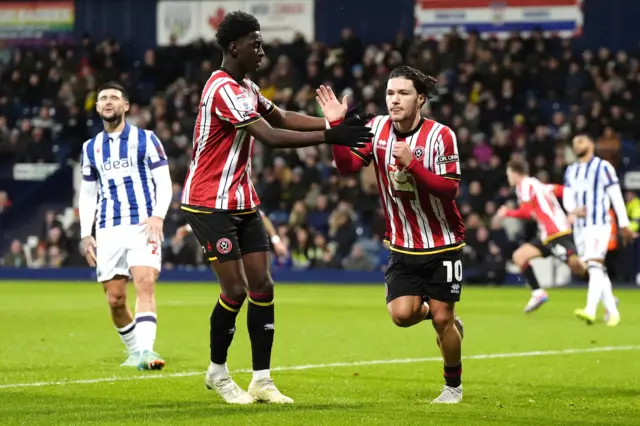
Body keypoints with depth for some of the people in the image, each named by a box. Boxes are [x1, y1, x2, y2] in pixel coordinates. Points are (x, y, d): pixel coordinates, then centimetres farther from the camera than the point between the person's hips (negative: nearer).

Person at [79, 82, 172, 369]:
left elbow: (164, 182, 1)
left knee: (145, 284, -21)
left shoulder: (146, 139, 4)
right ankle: (134, 351, 19)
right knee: (115, 299, 0)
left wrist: (158, 216, -15)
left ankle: (145, 350, -32)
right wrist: (85, 234, 9)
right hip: (108, 231, 4)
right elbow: (87, 194, 19)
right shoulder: (91, 148, 15)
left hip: (142, 225, -4)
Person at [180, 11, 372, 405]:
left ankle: (262, 381, 5)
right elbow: (271, 137, -27)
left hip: (243, 203, 9)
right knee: (236, 290, -8)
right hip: (211, 205, -9)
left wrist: (333, 123, 0)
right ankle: (218, 372, 12)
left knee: (262, 286, 2)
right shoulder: (223, 90, -21)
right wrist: (330, 136, -28)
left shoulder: (246, 88, 12)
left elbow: (282, 118, 14)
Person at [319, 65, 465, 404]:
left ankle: (454, 385, 22)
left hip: (443, 245, -3)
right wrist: (336, 127, -23)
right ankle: (430, 310, 23)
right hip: (402, 246, 3)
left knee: (442, 319, -2)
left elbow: (449, 189, -20)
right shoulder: (377, 128, -3)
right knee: (402, 314, -13)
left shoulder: (440, 135, -15)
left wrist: (412, 164, -31)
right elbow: (347, 165, -10)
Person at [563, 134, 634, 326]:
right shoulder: (571, 170, 16)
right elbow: (567, 197, 9)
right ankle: (612, 310, 15)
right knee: (598, 271, 9)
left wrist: (624, 225, -6)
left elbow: (616, 196, -4)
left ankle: (590, 310, -32)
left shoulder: (602, 167, -3)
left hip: (599, 224, -7)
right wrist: (573, 210, -15)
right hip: (579, 226, 7)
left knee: (595, 265, -20)